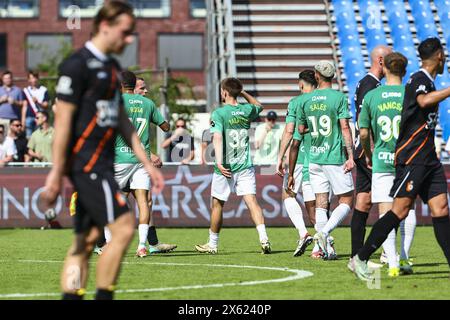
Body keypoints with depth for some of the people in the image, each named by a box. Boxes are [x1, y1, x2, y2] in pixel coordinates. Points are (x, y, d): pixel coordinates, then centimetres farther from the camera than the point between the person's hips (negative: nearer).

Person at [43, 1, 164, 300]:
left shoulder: (112, 67, 17)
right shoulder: (77, 65, -11)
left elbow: (121, 119, 22)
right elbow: (63, 119, -13)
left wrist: (147, 163, 20)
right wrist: (56, 173, -15)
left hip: (102, 165, 9)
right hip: (86, 163, -9)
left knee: (86, 241, 7)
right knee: (124, 226, -14)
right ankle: (103, 298, -9)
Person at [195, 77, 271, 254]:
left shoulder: (219, 113, -9)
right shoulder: (247, 111, 5)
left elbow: (217, 137, -22)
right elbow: (258, 105, 30)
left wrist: (219, 162, -28)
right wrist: (242, 93, 23)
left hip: (225, 167, -3)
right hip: (245, 166, 3)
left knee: (217, 205, 11)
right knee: (252, 201, -4)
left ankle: (213, 244, 22)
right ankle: (264, 238, -21)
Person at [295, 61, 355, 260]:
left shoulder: (305, 101, 6)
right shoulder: (339, 97, -6)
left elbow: (301, 129, 12)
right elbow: (344, 128, -11)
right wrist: (350, 156, -11)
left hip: (314, 158, 4)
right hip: (336, 157, -4)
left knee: (321, 203, 6)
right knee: (347, 201, 3)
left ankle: (327, 248, 1)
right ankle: (324, 232, -17)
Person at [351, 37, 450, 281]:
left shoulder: (426, 81, 19)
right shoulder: (419, 79, -11)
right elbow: (424, 100, -35)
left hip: (428, 158, 9)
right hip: (411, 157, -9)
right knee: (401, 209, -11)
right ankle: (360, 259, -5)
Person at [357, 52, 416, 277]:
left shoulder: (371, 96, 0)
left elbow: (364, 133, 2)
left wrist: (368, 155, 20)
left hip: (381, 160, 0)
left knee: (385, 212, -2)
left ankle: (392, 263, -12)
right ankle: (404, 258, 11)